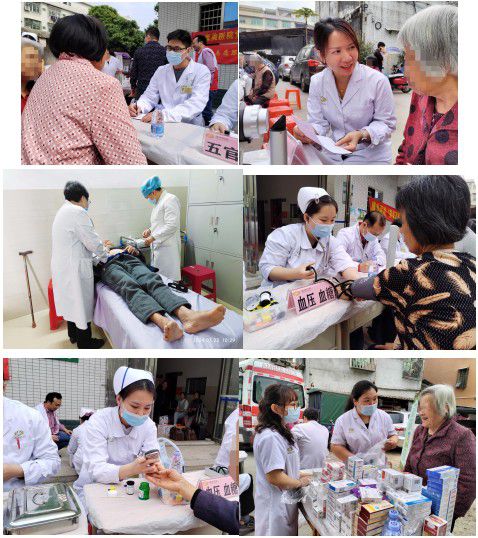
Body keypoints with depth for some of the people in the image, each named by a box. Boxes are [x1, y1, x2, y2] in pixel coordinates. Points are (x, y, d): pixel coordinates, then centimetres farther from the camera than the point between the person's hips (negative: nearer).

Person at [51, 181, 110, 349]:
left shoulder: (63, 211, 13)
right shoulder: (77, 212, -18)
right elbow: (92, 242, -16)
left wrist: (98, 246, 18)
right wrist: (104, 254, 2)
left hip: (62, 265, 10)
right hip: (75, 267, -10)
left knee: (72, 301, 22)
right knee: (82, 303, 3)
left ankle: (73, 335, 36)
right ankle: (84, 342, 14)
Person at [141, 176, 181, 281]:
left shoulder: (170, 200, -12)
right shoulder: (159, 202, 18)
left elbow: (171, 226, -20)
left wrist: (153, 237, -17)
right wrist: (150, 230, 10)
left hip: (167, 248, -10)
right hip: (158, 247, 10)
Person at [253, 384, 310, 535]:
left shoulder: (281, 433, 10)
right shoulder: (270, 437, -25)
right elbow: (275, 477, -26)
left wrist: (301, 476, 7)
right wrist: (300, 482, -11)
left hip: (285, 503, 10)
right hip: (275, 505, -10)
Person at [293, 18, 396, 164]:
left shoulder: (378, 81, -14)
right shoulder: (317, 82, -2)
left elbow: (386, 123, -6)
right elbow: (318, 123, 1)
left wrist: (361, 135, -25)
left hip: (371, 157, -2)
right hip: (333, 155, 3)